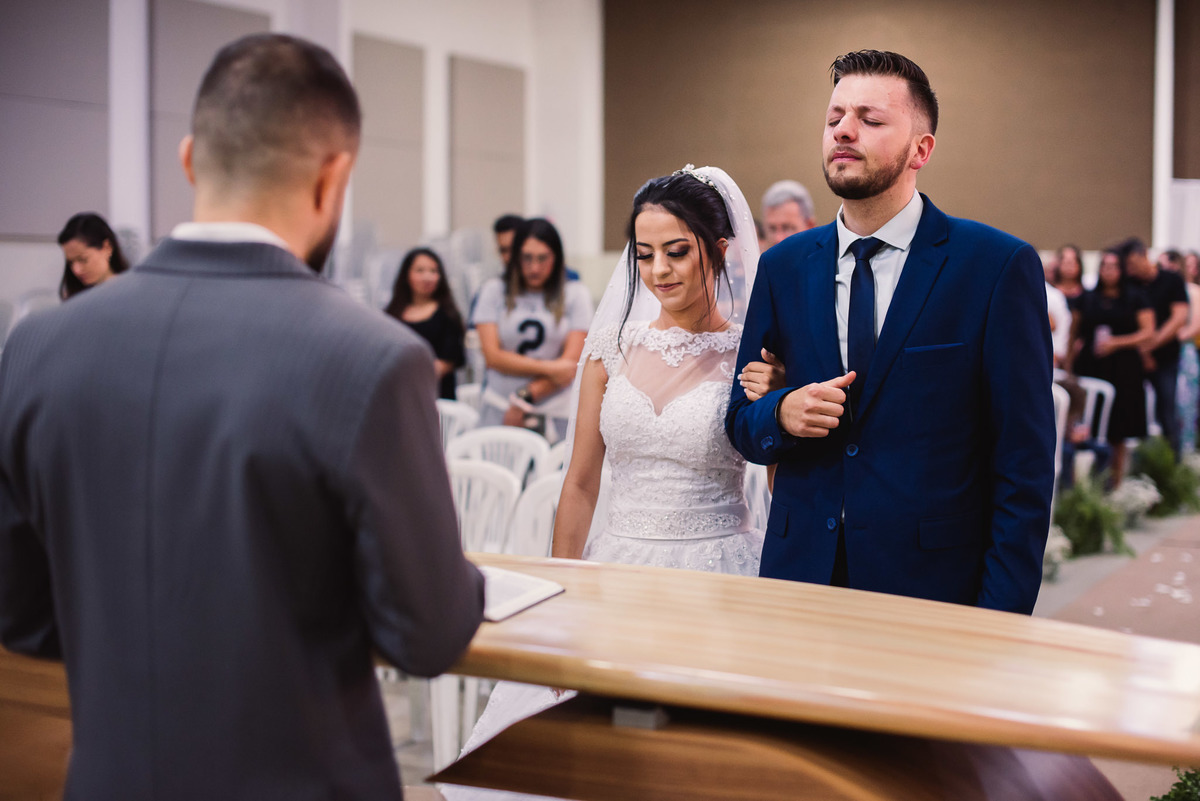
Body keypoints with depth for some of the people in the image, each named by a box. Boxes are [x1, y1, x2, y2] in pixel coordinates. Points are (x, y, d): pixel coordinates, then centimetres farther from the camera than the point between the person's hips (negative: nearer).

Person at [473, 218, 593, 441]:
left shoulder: (575, 294, 7)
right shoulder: (494, 290, 9)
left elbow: (572, 363, 0)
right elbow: (492, 355, 1)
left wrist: (524, 399, -6)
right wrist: (548, 368, -8)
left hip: (555, 414, 0)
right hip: (499, 408, 1)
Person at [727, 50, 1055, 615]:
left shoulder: (999, 266, -6)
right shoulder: (783, 268, 7)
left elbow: (1025, 465, -8)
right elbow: (740, 422, 12)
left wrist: (998, 627, -14)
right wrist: (781, 415, -12)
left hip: (933, 587, -3)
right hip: (802, 574, 3)